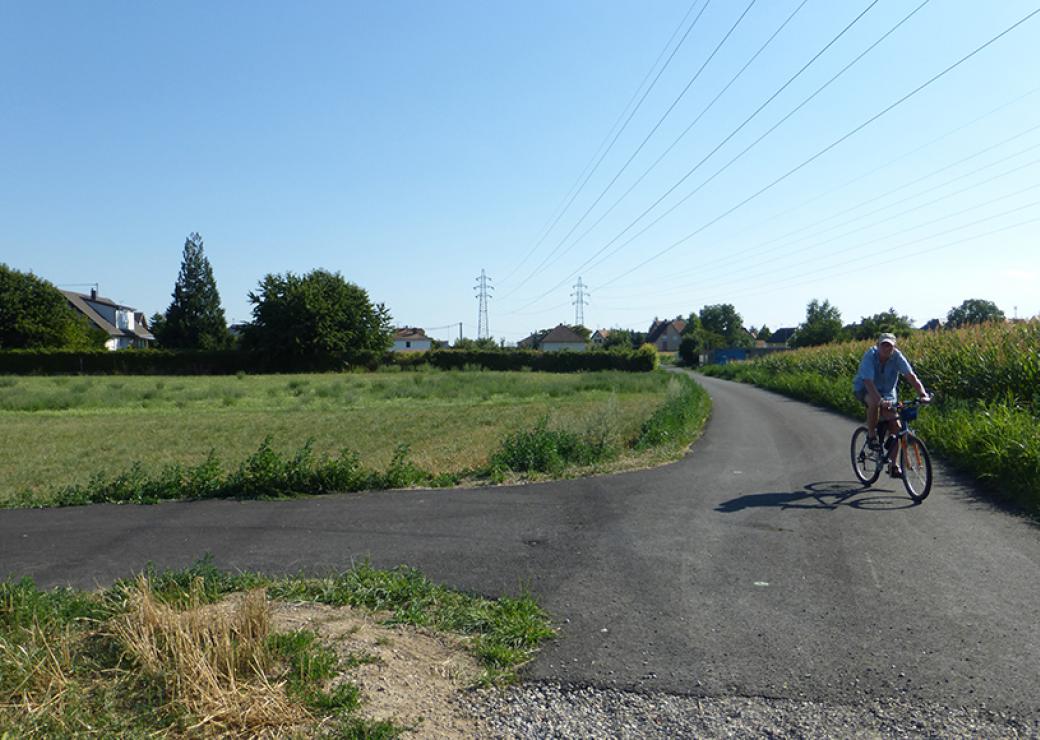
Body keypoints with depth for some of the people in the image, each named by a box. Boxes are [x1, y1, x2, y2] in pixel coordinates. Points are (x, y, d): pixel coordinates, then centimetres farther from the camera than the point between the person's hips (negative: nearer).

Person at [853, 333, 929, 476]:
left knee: (895, 426, -8)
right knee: (874, 403, -39)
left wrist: (922, 393, -42)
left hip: (887, 392, 4)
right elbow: (868, 382, -37)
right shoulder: (870, 356, -27)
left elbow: (911, 376, -26)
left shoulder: (897, 356, -19)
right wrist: (880, 400, -51)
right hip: (864, 389, -3)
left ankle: (893, 465, 4)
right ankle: (871, 436, -15)